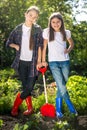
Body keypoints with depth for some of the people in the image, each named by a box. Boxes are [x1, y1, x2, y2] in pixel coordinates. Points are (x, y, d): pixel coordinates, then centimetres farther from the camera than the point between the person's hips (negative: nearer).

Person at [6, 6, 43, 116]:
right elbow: (9, 42, 12)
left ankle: (15, 107, 14)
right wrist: (16, 46, -5)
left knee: (29, 87, -5)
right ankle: (30, 108, 20)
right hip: (21, 62, 2)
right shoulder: (18, 28, 1)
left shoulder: (38, 29, -4)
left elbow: (39, 46, -4)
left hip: (33, 62, -2)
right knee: (25, 87, 5)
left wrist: (39, 61, -8)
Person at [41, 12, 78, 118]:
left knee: (61, 86, 6)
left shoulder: (66, 32, 4)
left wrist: (68, 50, -1)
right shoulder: (47, 32, -2)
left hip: (65, 62, 3)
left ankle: (58, 109, 17)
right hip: (53, 62, -2)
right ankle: (71, 107, 8)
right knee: (62, 87, -9)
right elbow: (44, 47, 4)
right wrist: (43, 61, 3)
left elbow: (72, 44, 19)